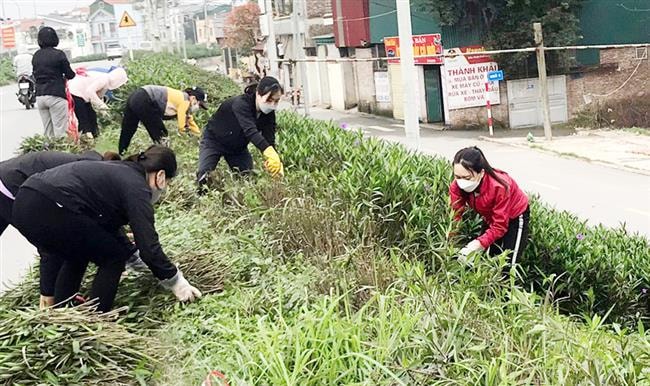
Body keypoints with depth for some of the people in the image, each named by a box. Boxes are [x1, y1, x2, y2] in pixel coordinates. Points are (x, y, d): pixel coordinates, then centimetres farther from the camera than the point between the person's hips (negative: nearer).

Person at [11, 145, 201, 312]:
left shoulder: (118, 173, 26)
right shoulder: (136, 188, 0)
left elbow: (110, 227, 36)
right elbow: (149, 246, -4)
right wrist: (176, 282, 8)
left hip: (24, 204, 9)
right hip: (49, 211, -9)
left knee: (77, 256, 29)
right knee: (113, 257, 9)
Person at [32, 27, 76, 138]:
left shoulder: (36, 56, 9)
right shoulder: (58, 54, -8)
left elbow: (35, 75, 13)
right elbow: (69, 74, -2)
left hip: (40, 95, 6)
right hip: (56, 95, -6)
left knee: (48, 132, 8)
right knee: (60, 131, -4)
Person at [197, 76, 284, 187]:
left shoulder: (269, 114, -16)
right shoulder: (241, 103, -36)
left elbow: (269, 140, -23)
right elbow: (250, 130, -51)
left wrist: (276, 161, -44)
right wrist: (269, 152, -66)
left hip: (238, 147, 6)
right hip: (214, 140, -6)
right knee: (204, 177, -22)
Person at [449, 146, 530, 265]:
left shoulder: (499, 187, -39)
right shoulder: (457, 186, -26)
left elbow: (500, 226, -33)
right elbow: (455, 215, -20)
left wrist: (480, 243, -47)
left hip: (515, 217, -5)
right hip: (490, 217, 5)